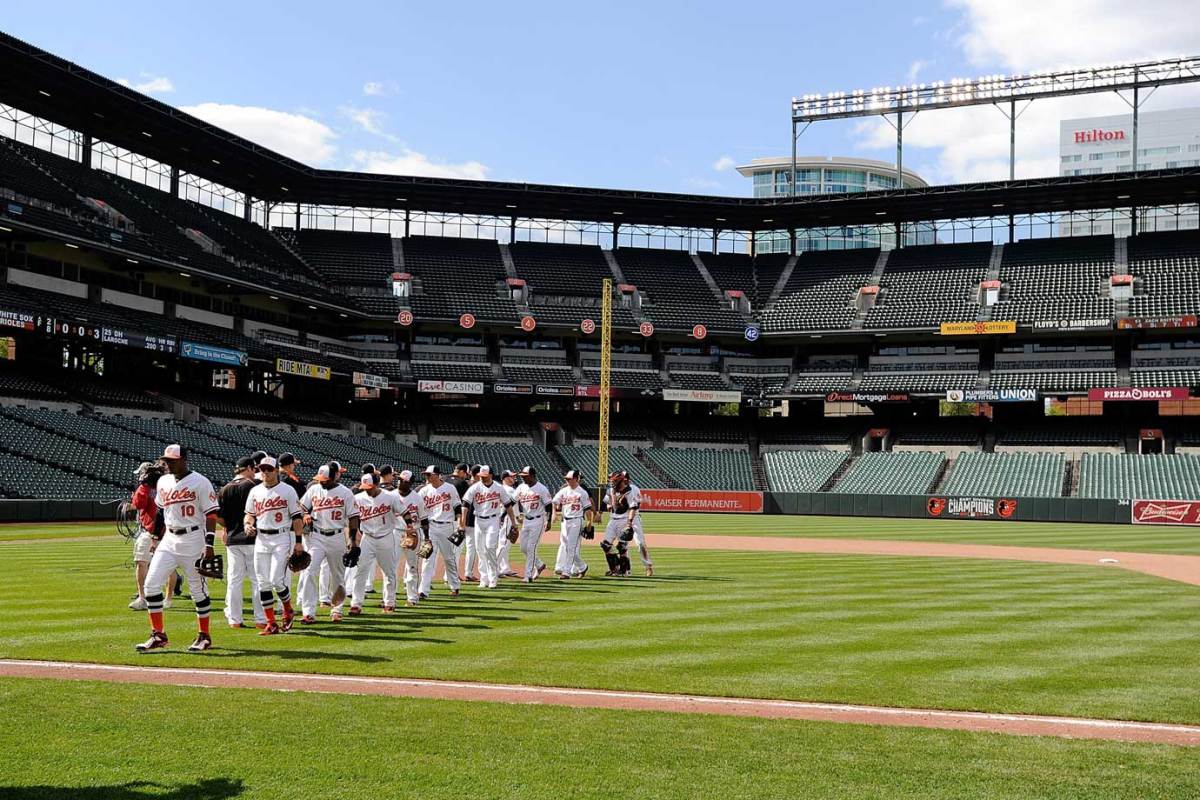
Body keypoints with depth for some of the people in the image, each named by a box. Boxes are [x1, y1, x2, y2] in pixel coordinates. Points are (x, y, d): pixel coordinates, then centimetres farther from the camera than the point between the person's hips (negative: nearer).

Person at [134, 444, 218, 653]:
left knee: (198, 589, 2)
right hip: (169, 540, 6)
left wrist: (209, 544, -17)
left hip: (193, 540, -6)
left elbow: (211, 514, -11)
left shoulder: (200, 482, -9)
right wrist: (157, 538, 16)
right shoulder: (163, 482, 10)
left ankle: (204, 636, 15)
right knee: (151, 583, -4)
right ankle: (158, 636, 5)